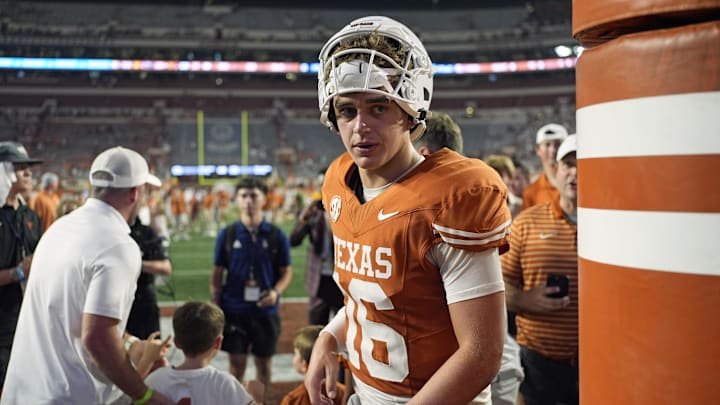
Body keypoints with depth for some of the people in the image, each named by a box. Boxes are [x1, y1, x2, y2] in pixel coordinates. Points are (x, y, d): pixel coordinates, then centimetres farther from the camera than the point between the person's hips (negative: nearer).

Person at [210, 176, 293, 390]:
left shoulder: (276, 235, -1)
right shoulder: (227, 234, 0)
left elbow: (286, 271, 4)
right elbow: (217, 274, 4)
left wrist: (276, 292, -15)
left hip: (266, 310, 0)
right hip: (234, 310, 0)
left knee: (263, 363, 12)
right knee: (237, 363, 6)